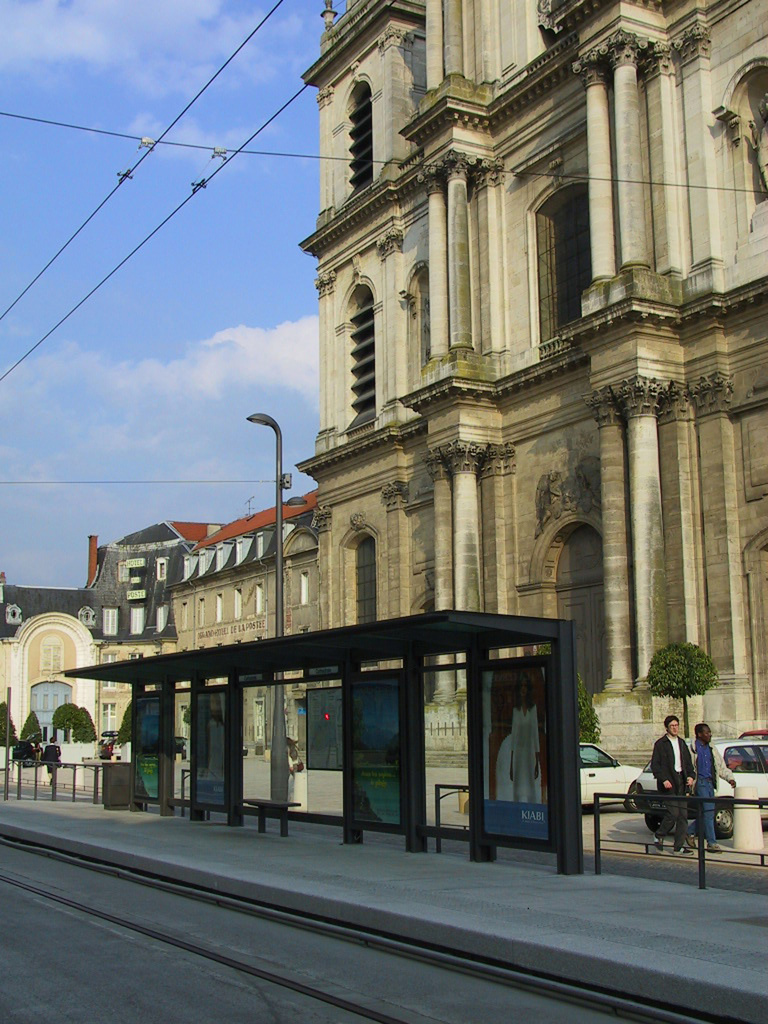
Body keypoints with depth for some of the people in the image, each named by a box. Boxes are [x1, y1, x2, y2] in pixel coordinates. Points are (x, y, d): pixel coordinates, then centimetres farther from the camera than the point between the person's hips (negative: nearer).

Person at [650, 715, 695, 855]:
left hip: (681, 782, 6)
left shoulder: (682, 743, 15)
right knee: (673, 813, -12)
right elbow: (655, 765, -7)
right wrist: (664, 780, -17)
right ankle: (659, 836, 12)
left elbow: (688, 762, 21)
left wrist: (690, 776, 3)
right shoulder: (660, 744, -4)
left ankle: (679, 846, 7)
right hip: (668, 783, -6)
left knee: (683, 815, 2)